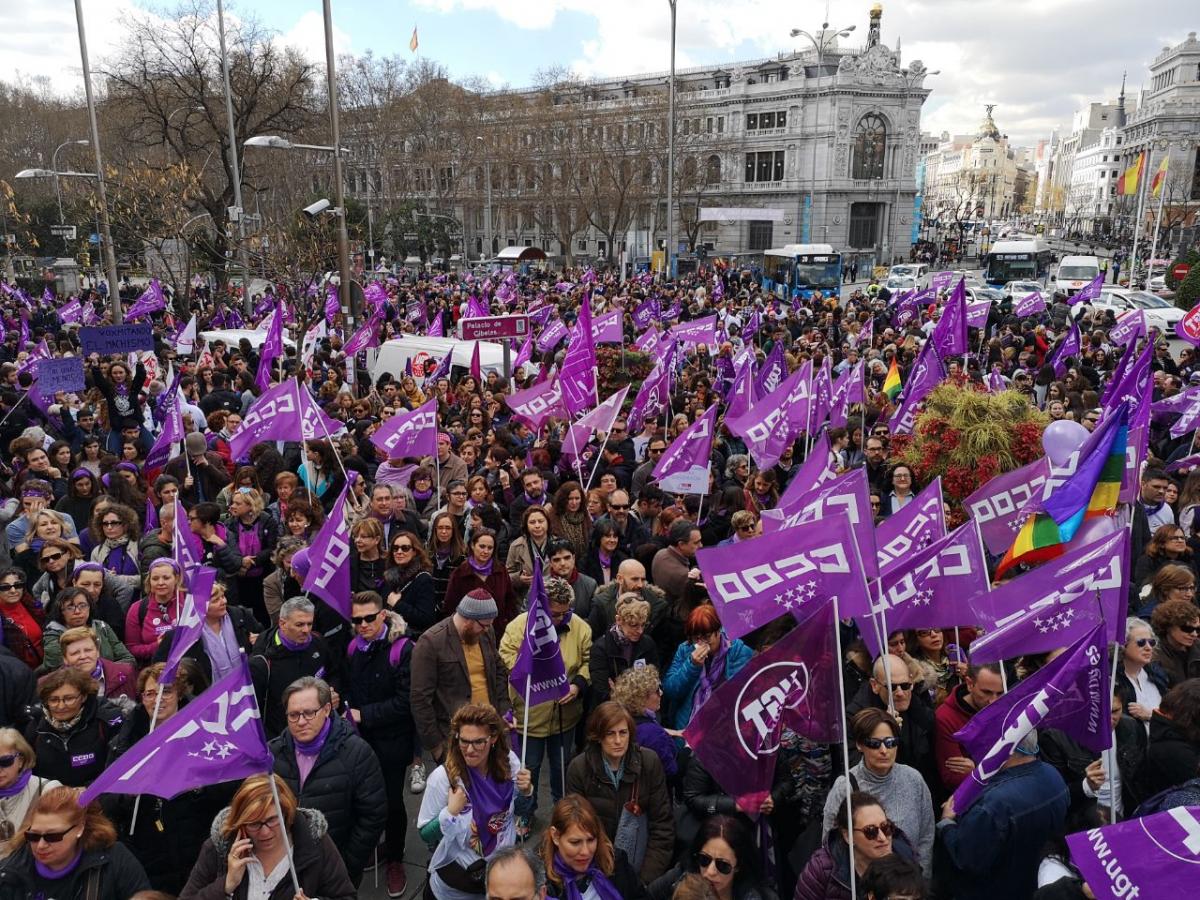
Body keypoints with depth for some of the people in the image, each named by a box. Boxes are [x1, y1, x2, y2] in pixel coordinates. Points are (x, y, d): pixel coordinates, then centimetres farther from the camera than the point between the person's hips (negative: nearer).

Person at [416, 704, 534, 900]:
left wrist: (526, 792, -16)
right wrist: (450, 813, -29)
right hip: (459, 873, -3)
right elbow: (425, 834, -13)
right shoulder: (443, 777, -23)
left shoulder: (509, 762, -14)